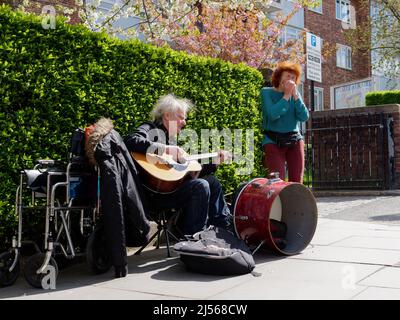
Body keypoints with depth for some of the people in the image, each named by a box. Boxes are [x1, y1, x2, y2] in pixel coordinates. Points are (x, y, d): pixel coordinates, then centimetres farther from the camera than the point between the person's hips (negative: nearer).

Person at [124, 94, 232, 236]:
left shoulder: (172, 139, 24)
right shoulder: (151, 129, -2)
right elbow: (130, 141, -26)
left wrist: (215, 161, 19)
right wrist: (166, 149, -27)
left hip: (173, 185, 9)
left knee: (211, 181, 14)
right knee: (200, 186, -23)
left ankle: (226, 227, 19)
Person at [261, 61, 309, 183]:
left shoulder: (294, 93, 10)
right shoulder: (267, 92, -1)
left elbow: (304, 117, -3)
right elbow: (272, 115, -18)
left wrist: (295, 95, -10)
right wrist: (286, 95, -13)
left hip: (294, 141, 4)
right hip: (273, 142, -4)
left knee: (297, 182, 1)